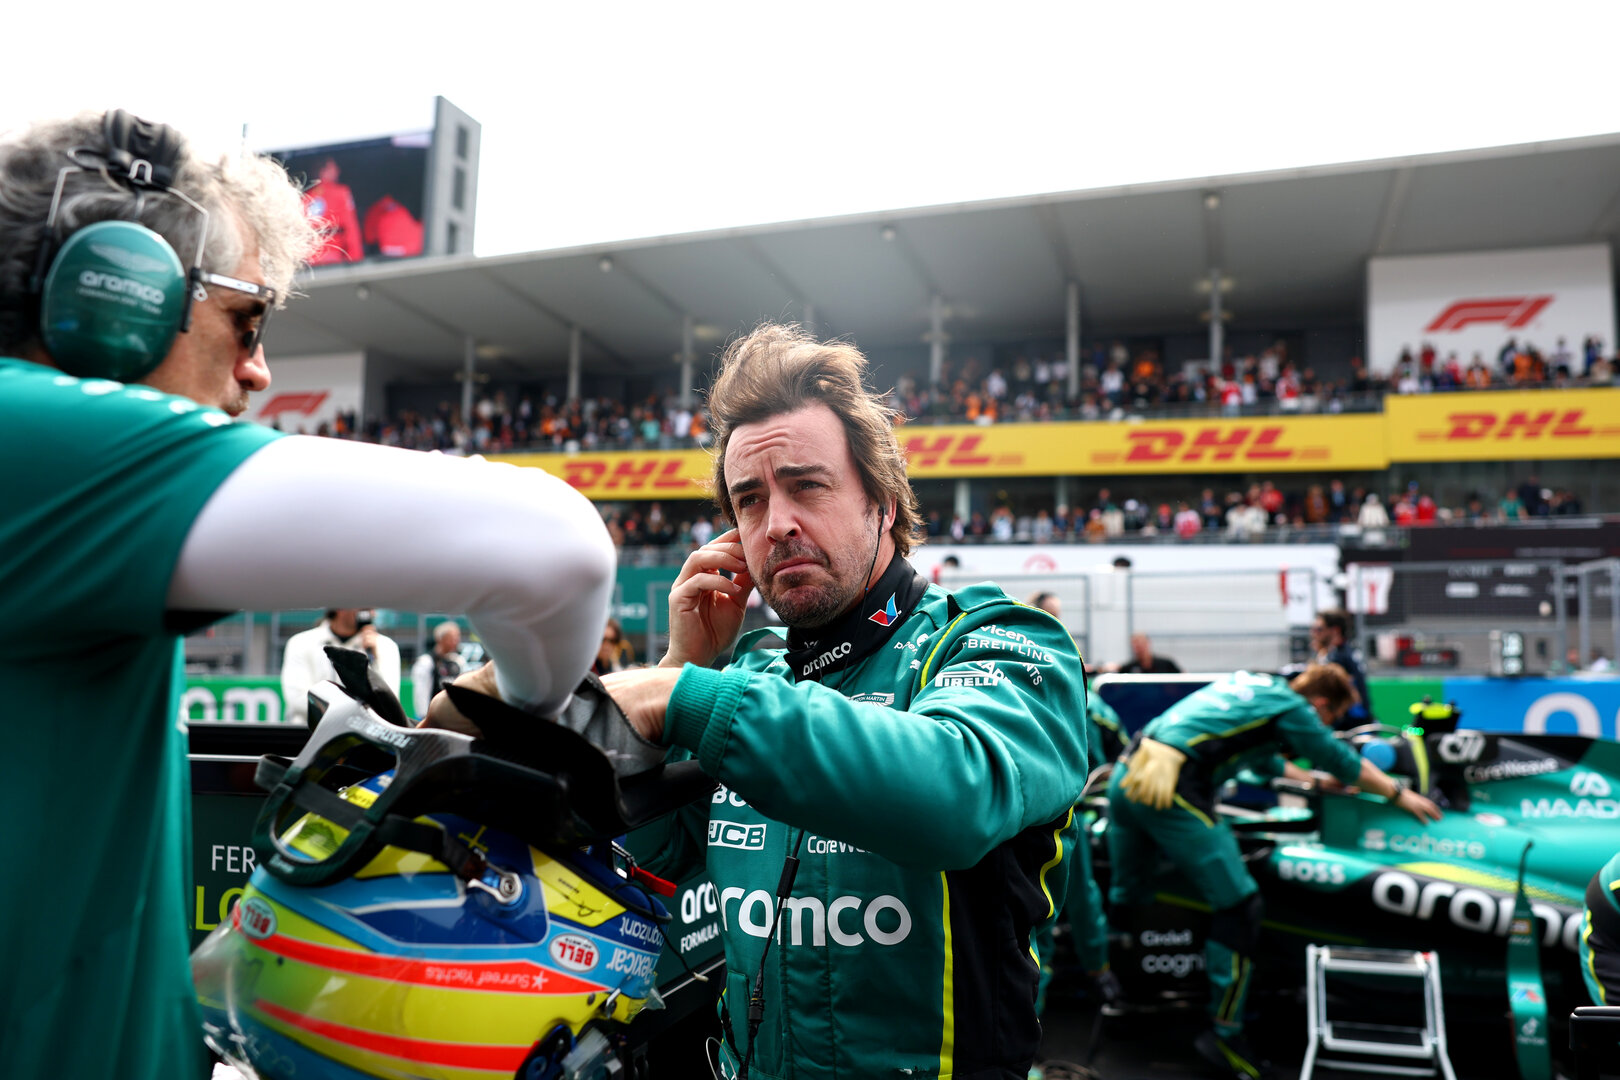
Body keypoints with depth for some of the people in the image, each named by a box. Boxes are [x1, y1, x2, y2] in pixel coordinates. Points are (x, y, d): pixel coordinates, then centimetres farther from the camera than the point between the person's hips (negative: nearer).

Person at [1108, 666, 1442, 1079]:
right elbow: (1346, 764, 16)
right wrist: (1400, 793, 31)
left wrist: (1311, 779, 54)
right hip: (1171, 790, -9)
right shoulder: (1291, 707, 4)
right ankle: (1223, 1034, 10)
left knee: (1126, 896, 21)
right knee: (1238, 905, 2)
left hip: (1126, 775, 9)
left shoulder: (1250, 684, 27)